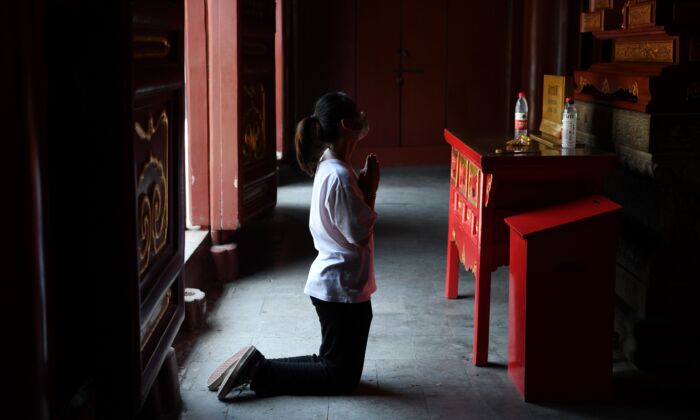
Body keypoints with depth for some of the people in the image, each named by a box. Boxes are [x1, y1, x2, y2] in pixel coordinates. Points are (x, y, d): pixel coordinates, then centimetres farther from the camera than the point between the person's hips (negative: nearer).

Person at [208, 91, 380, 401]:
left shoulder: (331, 166, 7)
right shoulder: (339, 176, -23)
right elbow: (360, 235, -21)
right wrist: (371, 188, -13)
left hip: (337, 283, 10)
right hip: (342, 287, -10)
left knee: (333, 363, 19)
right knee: (342, 376, 3)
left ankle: (257, 366, 14)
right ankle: (259, 374, 1)